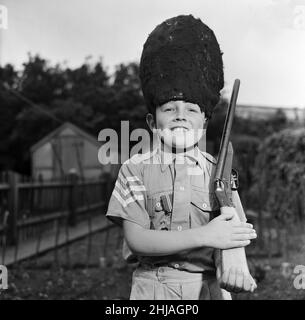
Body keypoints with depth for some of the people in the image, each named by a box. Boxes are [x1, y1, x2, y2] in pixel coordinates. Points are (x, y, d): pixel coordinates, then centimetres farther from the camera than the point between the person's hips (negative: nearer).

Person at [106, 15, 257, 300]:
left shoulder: (217, 171, 2)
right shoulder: (136, 169, -3)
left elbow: (234, 232, -4)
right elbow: (136, 239, -10)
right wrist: (204, 236, -20)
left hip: (208, 287, 1)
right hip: (153, 287, -1)